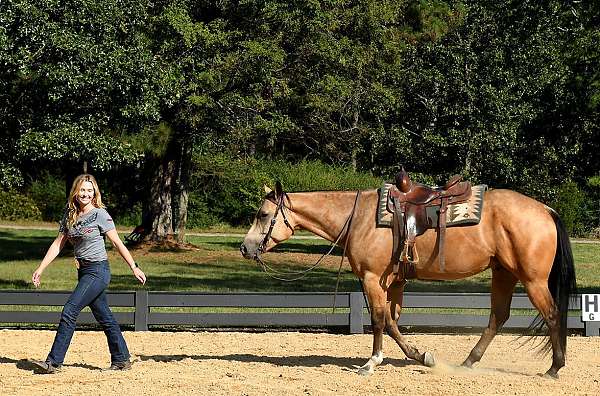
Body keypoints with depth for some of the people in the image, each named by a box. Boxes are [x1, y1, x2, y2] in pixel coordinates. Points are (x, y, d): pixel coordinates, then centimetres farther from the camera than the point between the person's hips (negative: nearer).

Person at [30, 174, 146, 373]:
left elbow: (117, 242, -7)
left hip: (98, 271, -7)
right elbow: (58, 244, 12)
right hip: (84, 272, 7)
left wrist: (134, 267, -8)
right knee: (104, 317, 11)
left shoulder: (99, 214, -10)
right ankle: (121, 359, 19)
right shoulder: (70, 215, 9)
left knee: (69, 312, -13)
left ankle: (54, 362, -12)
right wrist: (40, 269, 7)